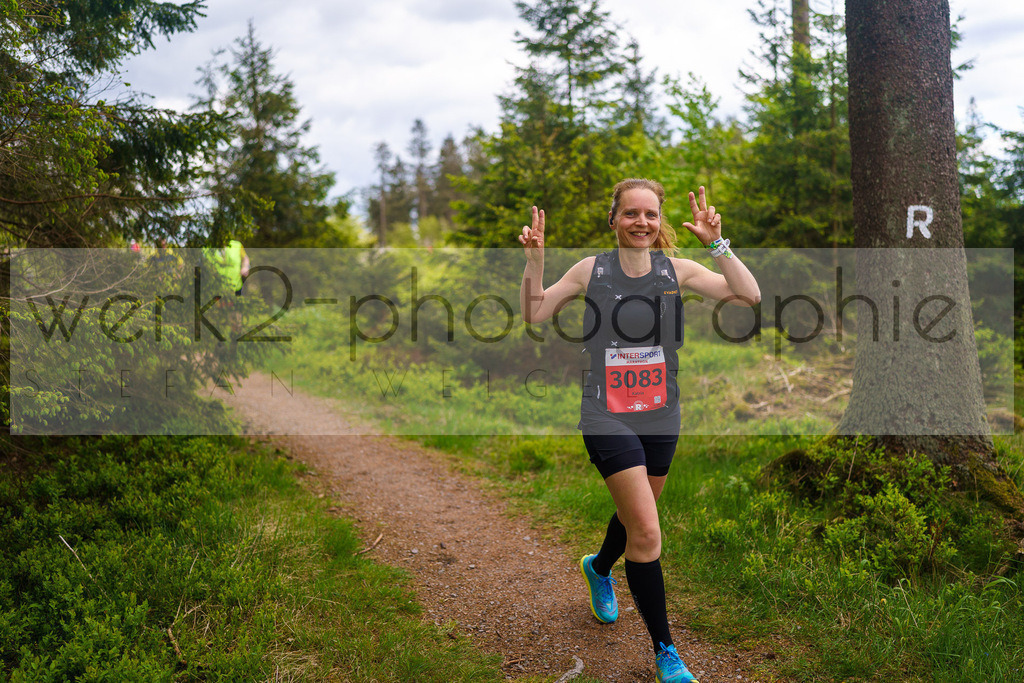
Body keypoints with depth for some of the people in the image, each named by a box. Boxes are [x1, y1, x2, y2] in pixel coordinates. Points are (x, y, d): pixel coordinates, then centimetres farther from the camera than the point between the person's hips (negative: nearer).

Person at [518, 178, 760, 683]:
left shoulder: (676, 270, -1)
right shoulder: (591, 270, -3)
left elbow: (748, 296, -8)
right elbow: (533, 315, 4)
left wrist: (716, 243, -17)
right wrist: (534, 260, -10)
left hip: (661, 418, 4)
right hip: (607, 418, -3)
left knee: (637, 515, 22)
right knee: (646, 534, -10)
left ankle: (599, 568, 57)